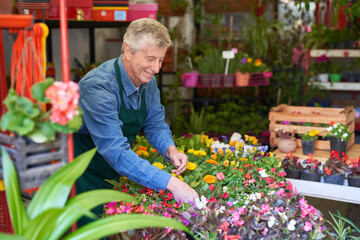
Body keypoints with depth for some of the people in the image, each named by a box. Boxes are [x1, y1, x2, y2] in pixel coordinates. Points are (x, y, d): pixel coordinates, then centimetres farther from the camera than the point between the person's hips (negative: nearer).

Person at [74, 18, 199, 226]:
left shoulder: (148, 81, -5)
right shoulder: (99, 88, -31)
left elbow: (155, 124, 6)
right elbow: (116, 151, -37)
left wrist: (170, 149, -17)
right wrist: (170, 183, -42)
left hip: (115, 174, 7)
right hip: (85, 176, -7)